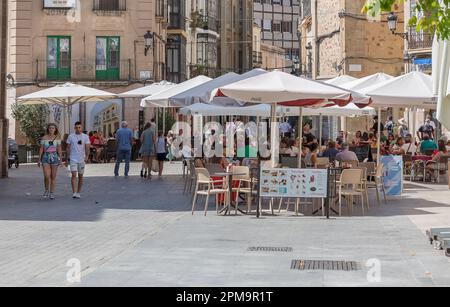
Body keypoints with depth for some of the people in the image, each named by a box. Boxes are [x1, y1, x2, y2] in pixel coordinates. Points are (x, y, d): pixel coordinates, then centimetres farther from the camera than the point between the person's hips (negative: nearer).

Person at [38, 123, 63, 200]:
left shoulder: (57, 138, 3)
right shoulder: (44, 138, 4)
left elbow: (59, 149, 3)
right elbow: (41, 149, 6)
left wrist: (60, 159, -4)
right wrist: (39, 160, 4)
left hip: (54, 157, 0)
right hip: (45, 157, 0)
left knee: (53, 177, 3)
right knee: (46, 176, -11)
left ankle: (52, 193, 11)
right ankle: (46, 190, 13)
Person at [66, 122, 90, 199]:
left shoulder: (85, 137, 2)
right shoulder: (71, 136, 3)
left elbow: (87, 148, -3)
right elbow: (68, 148, 8)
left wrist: (86, 156, -18)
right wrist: (67, 159, 6)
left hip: (82, 159, 1)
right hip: (73, 159, -1)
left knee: (80, 177, 7)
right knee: (74, 175, -12)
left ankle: (78, 193, 17)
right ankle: (74, 193, -16)